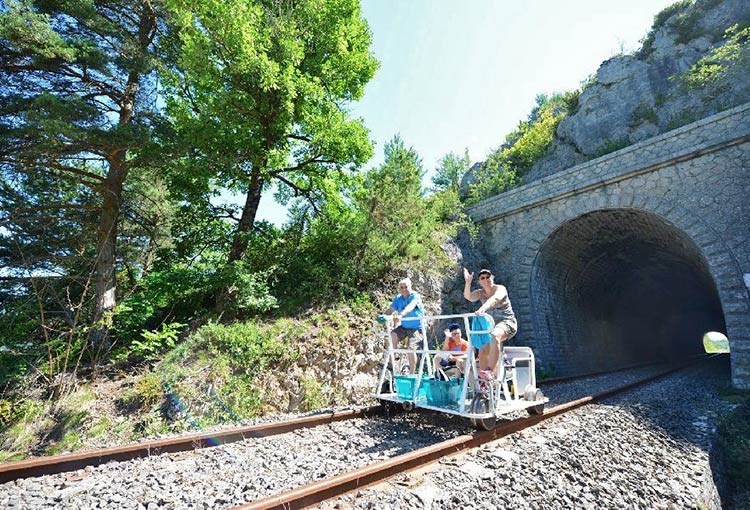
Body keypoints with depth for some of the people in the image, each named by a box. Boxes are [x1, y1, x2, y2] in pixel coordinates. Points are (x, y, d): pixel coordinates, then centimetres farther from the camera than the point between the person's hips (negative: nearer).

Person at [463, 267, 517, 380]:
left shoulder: (500, 288, -8)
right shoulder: (480, 293, 6)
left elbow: (495, 299, -32)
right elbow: (468, 296, -14)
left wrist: (483, 307, -51)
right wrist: (468, 282, -32)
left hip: (507, 322, -6)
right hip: (490, 325, 6)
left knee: (494, 336, -36)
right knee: (483, 349, -10)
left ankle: (492, 371, -39)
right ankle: (484, 380, 2)